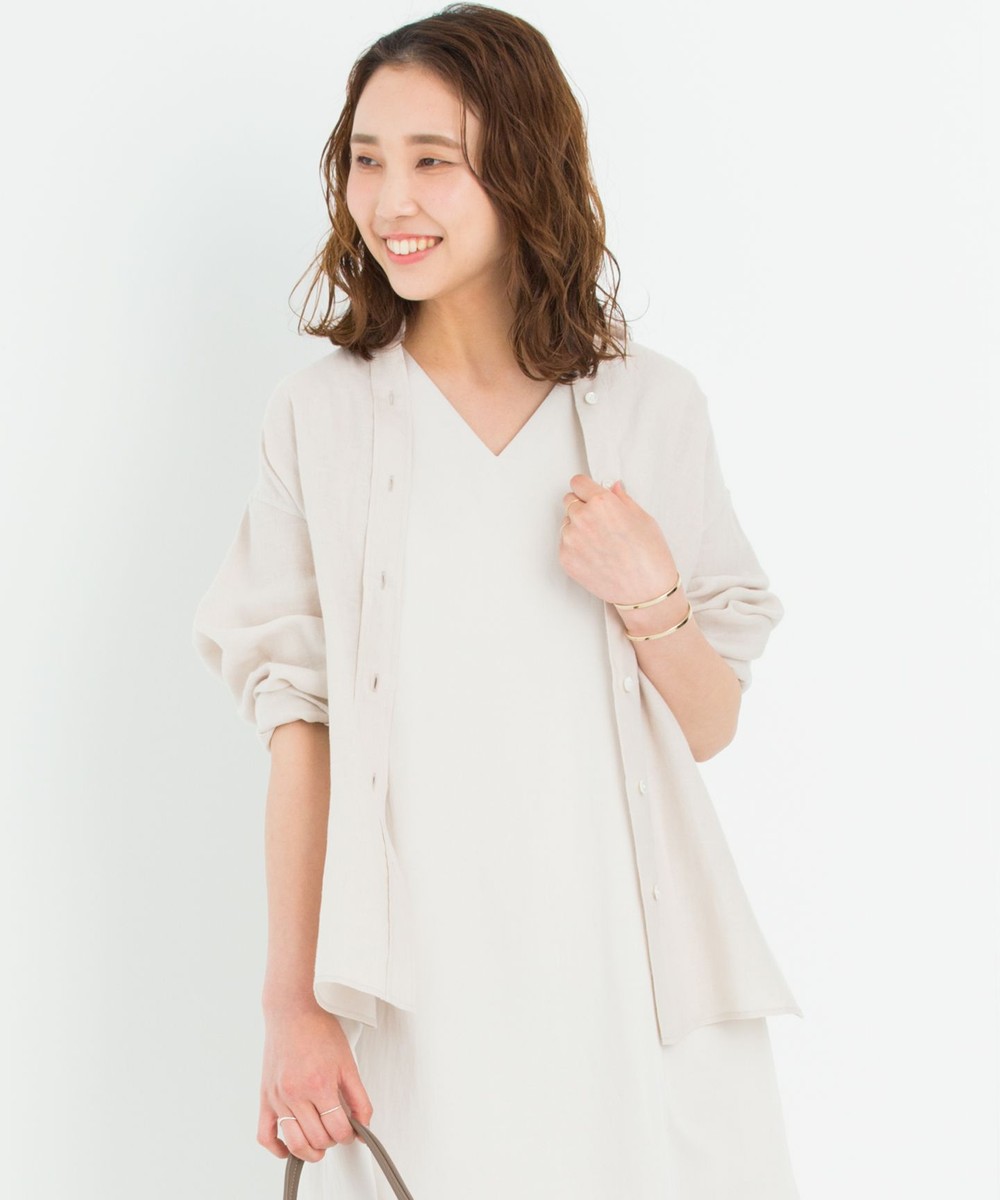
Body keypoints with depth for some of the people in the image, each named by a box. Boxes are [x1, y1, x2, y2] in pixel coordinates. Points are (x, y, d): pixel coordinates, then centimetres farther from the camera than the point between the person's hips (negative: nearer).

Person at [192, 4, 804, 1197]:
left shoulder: (651, 405, 2)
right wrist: (291, 1002, -4)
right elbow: (299, 718, -1)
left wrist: (649, 599, -13)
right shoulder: (322, 413, 0)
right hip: (419, 984, -1)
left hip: (634, 968, 1)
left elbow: (711, 727, 7)